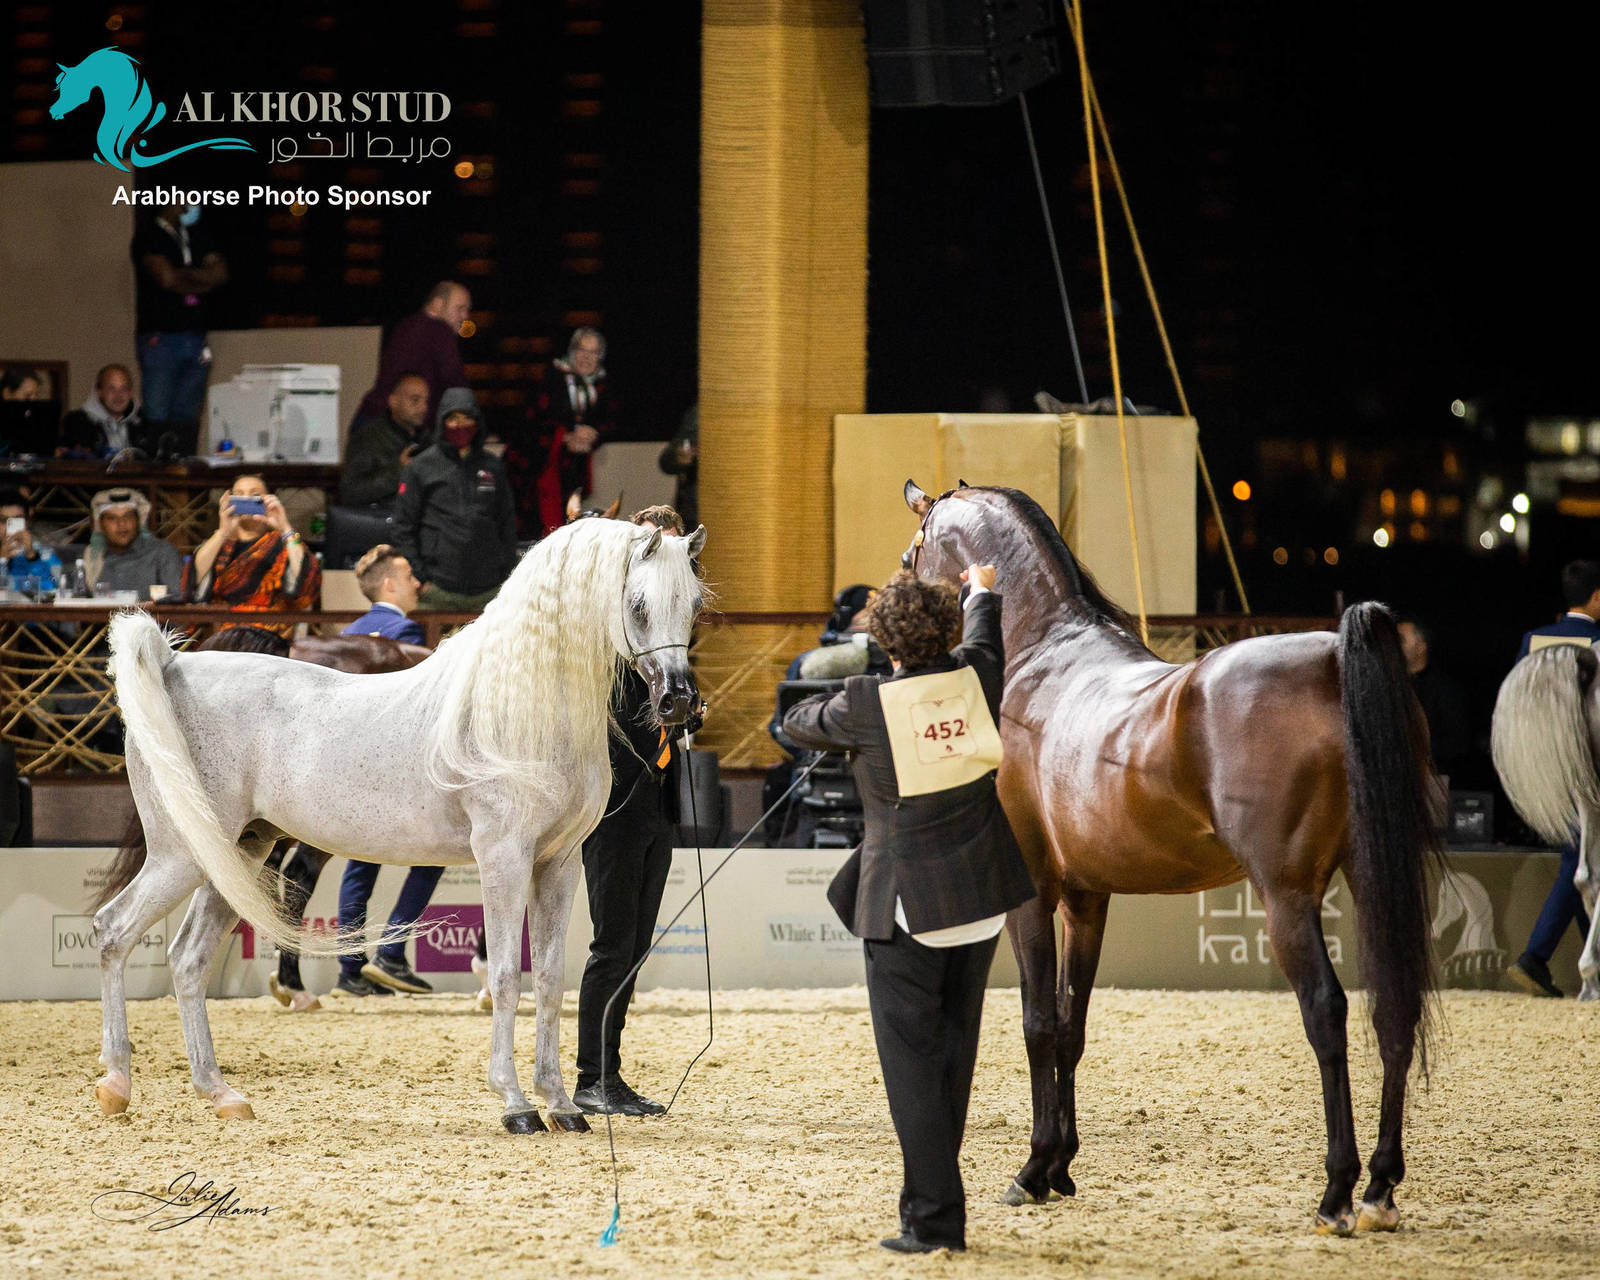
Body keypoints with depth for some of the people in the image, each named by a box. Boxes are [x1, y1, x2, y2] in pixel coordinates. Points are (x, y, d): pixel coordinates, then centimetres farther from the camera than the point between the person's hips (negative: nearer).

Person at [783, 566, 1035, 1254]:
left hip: (905, 904, -5)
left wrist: (838, 707, 26)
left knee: (910, 1057, 0)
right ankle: (933, 1191, 25)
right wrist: (982, 590, 43)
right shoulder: (977, 679, -4)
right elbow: (984, 643, 21)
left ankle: (935, 1218, -4)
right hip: (981, 895, 5)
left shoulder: (867, 705, -17)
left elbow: (798, 724, 3)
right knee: (954, 1048, 16)